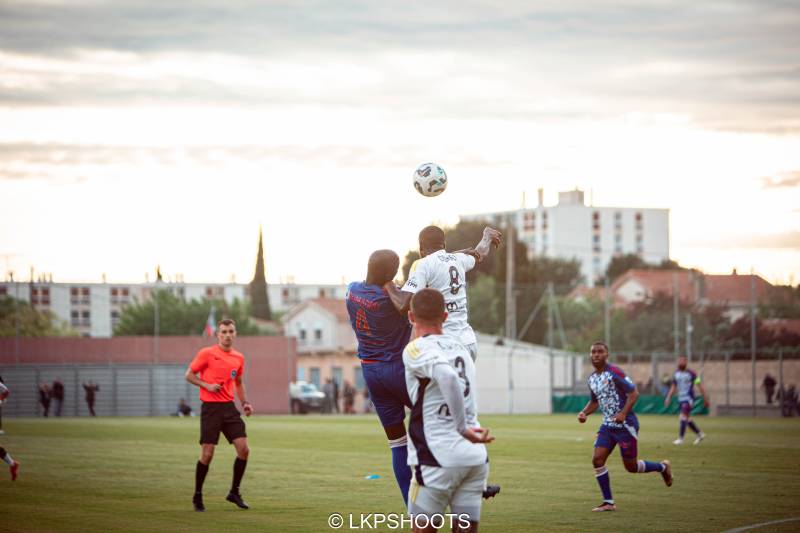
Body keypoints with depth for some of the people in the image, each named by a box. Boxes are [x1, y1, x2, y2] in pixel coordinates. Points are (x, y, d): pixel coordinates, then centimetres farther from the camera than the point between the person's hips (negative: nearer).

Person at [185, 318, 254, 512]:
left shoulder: (239, 358, 11)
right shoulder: (207, 353, -5)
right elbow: (189, 374, -1)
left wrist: (245, 402, 11)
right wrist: (207, 385, -16)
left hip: (229, 407, 5)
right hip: (210, 408, -5)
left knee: (243, 449, -5)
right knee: (207, 454, -6)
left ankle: (234, 492, 11)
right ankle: (197, 496, 11)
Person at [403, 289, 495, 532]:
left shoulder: (417, 350, -7)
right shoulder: (461, 349, 15)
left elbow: (447, 377, -25)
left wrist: (462, 428, -20)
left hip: (439, 459, -6)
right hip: (476, 458, 6)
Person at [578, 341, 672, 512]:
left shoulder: (614, 373, -15)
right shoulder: (592, 378, 9)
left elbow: (634, 393, -16)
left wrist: (623, 413, -27)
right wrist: (584, 413, 3)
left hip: (625, 425, -7)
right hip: (608, 426, 7)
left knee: (631, 466, 0)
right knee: (597, 460, -8)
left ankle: (662, 467, 28)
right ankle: (608, 502, 0)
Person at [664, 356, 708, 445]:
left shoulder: (691, 373, -10)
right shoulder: (676, 373, 9)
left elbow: (700, 386, -5)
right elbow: (673, 387, 20)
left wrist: (705, 399, -5)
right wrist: (668, 398, 14)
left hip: (688, 398, -7)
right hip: (681, 398, 7)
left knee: (683, 416, -17)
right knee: (688, 419, 12)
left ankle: (680, 438, -17)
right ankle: (700, 434, 28)